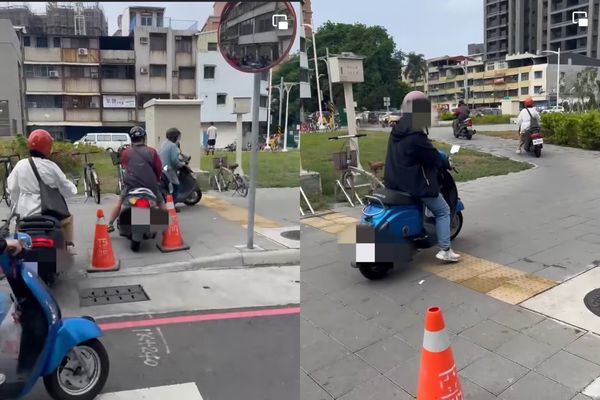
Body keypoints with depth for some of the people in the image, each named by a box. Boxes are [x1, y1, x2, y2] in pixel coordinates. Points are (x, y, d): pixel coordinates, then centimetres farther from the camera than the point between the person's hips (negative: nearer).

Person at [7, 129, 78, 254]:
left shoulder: (20, 165, -2)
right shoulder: (50, 166, -12)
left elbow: (12, 189, 8)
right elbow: (68, 190, -6)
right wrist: (73, 188, 17)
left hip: (25, 215, 3)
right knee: (68, 217, 29)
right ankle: (69, 245, 30)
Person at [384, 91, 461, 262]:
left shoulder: (396, 130, 5)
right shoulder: (416, 136, -23)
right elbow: (433, 158, -14)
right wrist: (447, 163, 7)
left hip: (395, 181, 9)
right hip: (414, 183, -9)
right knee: (443, 211, 6)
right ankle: (445, 250, 4)